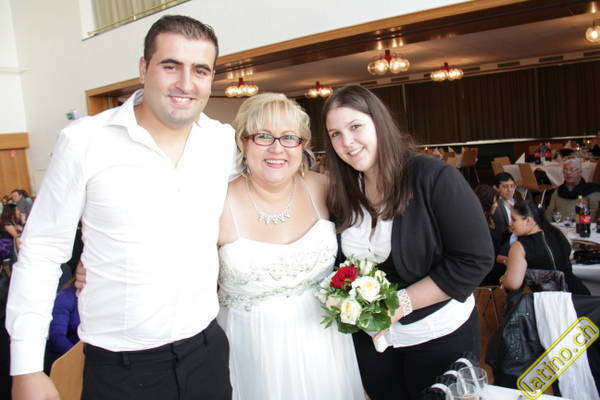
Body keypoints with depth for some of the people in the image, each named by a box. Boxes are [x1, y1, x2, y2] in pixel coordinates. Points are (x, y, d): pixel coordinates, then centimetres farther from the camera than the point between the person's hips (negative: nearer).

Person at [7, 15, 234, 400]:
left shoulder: (225, 141, -4)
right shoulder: (84, 141, -12)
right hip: (119, 368, -2)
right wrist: (26, 368, -7)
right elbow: (42, 251, -7)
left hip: (207, 351, 3)